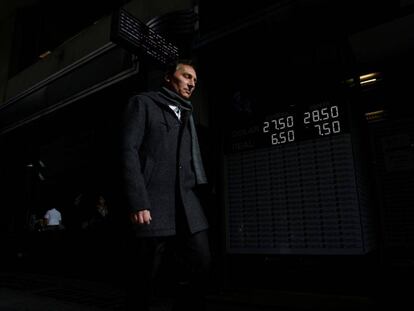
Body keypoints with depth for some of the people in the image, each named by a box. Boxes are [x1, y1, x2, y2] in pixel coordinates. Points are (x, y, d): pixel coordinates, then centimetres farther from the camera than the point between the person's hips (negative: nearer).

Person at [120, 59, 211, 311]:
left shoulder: (187, 115, 25)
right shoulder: (143, 103, 6)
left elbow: (193, 159, 19)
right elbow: (129, 151, -6)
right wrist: (138, 203, -15)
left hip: (188, 205, 6)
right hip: (153, 205, -5)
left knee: (200, 267, -1)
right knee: (146, 280, 2)